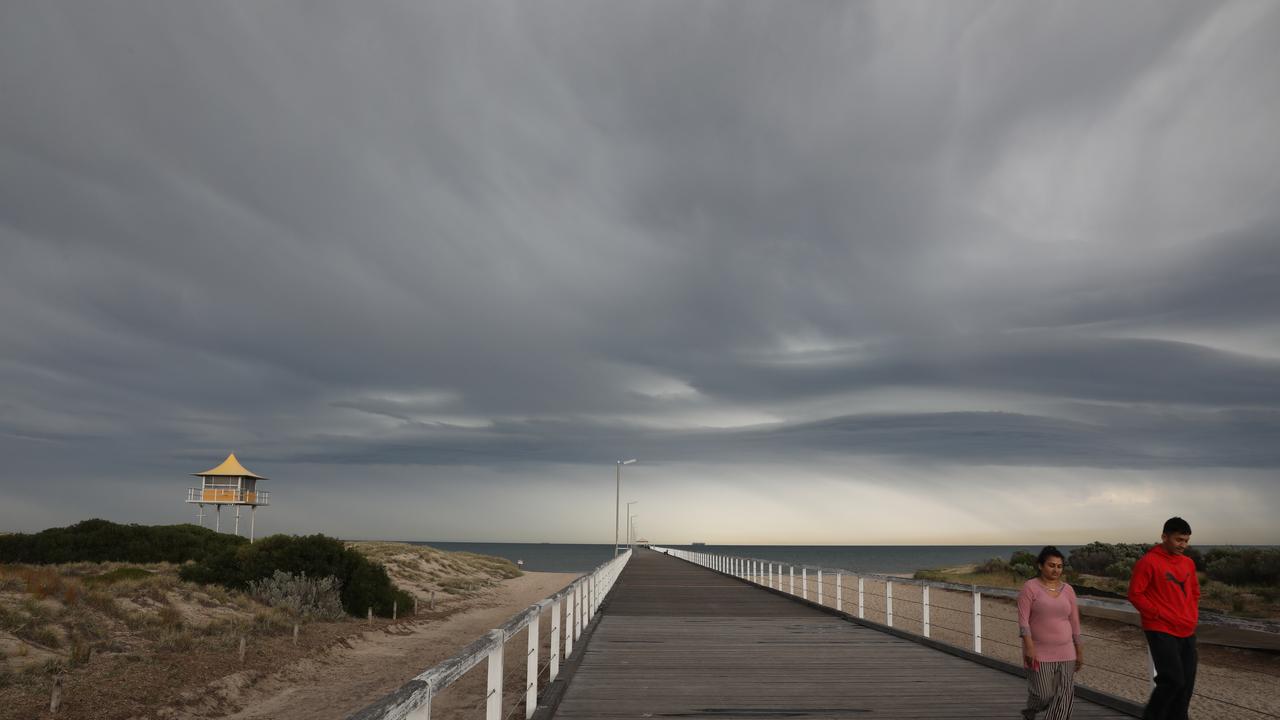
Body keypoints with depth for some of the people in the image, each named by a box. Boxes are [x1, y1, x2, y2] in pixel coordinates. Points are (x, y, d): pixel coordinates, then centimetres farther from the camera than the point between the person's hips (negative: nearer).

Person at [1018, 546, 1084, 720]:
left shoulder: (1068, 590, 7)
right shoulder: (1030, 587, -7)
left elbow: (1074, 622, 11)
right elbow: (1023, 619, -12)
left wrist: (1079, 650, 10)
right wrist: (1029, 646, -20)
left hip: (1065, 652, 4)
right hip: (1039, 653, -4)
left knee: (1065, 695, -1)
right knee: (1044, 694, -5)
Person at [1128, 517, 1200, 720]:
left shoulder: (1188, 563, 11)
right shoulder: (1148, 561, -11)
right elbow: (1135, 594, -11)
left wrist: (1192, 616, 14)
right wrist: (1158, 615, -13)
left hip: (1187, 633, 7)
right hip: (1162, 632, -7)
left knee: (1186, 684, 8)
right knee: (1173, 680, -14)